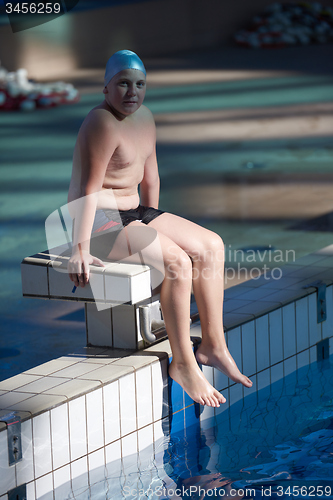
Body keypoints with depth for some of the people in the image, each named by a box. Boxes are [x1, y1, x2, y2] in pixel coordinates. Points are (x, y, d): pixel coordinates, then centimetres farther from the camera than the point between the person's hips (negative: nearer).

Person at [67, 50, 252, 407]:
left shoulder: (145, 117, 8)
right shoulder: (103, 124, -21)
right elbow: (88, 190, -26)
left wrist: (155, 223, 16)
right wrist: (80, 251, -29)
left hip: (133, 214, 10)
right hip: (99, 221, -10)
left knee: (211, 246, 2)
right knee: (177, 261, -26)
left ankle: (212, 344, 5)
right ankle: (182, 363, -17)